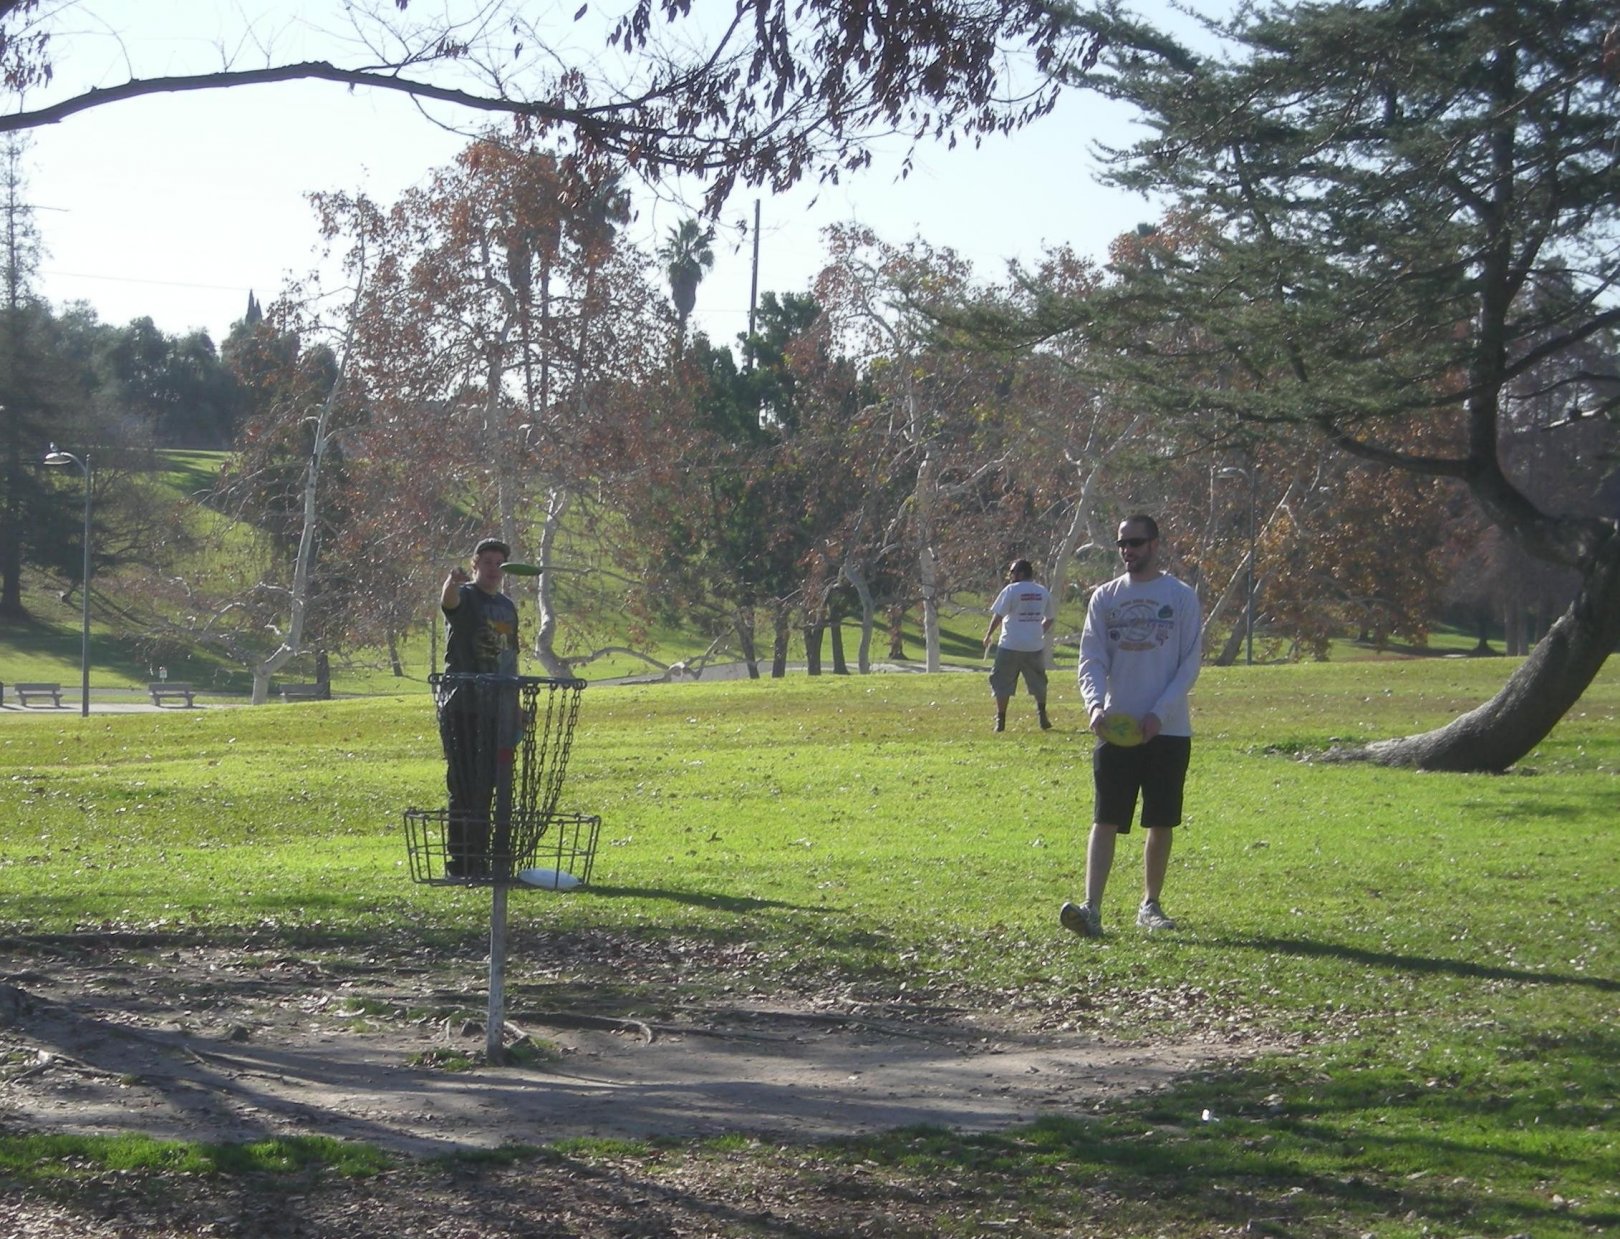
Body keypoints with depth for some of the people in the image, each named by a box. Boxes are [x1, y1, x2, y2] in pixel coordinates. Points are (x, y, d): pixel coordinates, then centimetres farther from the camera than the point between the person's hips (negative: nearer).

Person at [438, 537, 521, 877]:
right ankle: (459, 863, -5)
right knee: (464, 787, -7)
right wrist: (452, 581, -52)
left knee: (486, 787, 10)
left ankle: (480, 860, 17)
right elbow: (448, 600, -29)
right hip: (462, 706, -6)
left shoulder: (507, 606, 17)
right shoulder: (465, 597, -3)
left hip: (496, 708, 6)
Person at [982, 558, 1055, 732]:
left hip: (1011, 646, -4)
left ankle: (1000, 720, 3)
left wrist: (989, 635, 2)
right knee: (1038, 683, 19)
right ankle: (1043, 717, 15)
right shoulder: (1043, 592, 7)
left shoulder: (1011, 590, -8)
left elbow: (998, 615, -10)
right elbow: (1049, 619, 15)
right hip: (1035, 646, 4)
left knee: (1003, 683, 5)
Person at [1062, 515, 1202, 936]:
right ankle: (1091, 907, -14)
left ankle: (1150, 905, 20)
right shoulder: (1104, 597, 7)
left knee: (1161, 823, 7)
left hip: (1168, 729, -1)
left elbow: (1190, 663, -2)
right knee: (1105, 819, -7)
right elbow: (1091, 660, 3)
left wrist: (1160, 713, -13)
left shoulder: (1181, 597, 1)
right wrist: (1095, 703, -16)